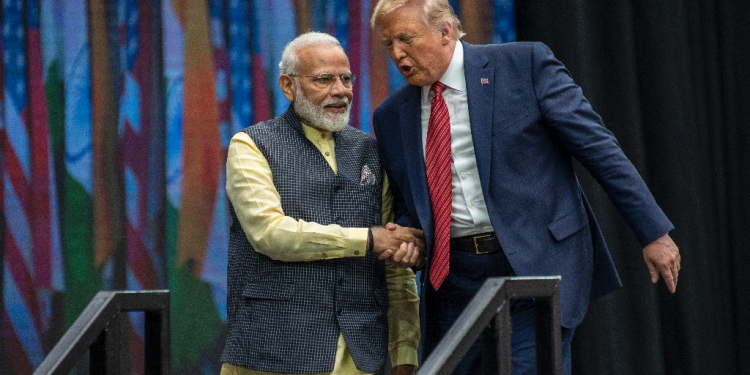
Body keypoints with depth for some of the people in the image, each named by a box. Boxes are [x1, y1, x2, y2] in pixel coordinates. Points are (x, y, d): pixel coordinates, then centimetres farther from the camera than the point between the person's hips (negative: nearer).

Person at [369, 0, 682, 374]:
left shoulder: (525, 64, -3)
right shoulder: (390, 116, 10)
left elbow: (598, 146, -4)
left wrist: (652, 231, -7)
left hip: (536, 266, -4)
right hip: (453, 281, 5)